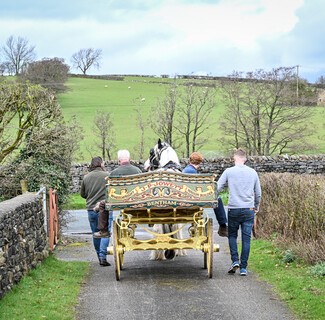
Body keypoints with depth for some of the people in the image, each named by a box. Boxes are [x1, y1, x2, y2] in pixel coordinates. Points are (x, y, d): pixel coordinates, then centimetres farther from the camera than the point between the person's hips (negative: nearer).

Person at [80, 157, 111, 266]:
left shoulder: (86, 177, 3)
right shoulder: (107, 176, -8)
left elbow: (82, 194, 12)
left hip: (91, 209, 4)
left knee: (95, 233, 13)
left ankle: (99, 256, 21)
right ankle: (103, 256, -11)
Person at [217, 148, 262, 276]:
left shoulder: (229, 172, -1)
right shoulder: (253, 173, 7)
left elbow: (217, 188, -2)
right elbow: (258, 193, 14)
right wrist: (256, 207, 29)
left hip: (233, 209, -1)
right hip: (249, 210, 2)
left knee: (232, 235, 14)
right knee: (246, 238, 3)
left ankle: (235, 261, -2)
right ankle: (243, 268, 3)